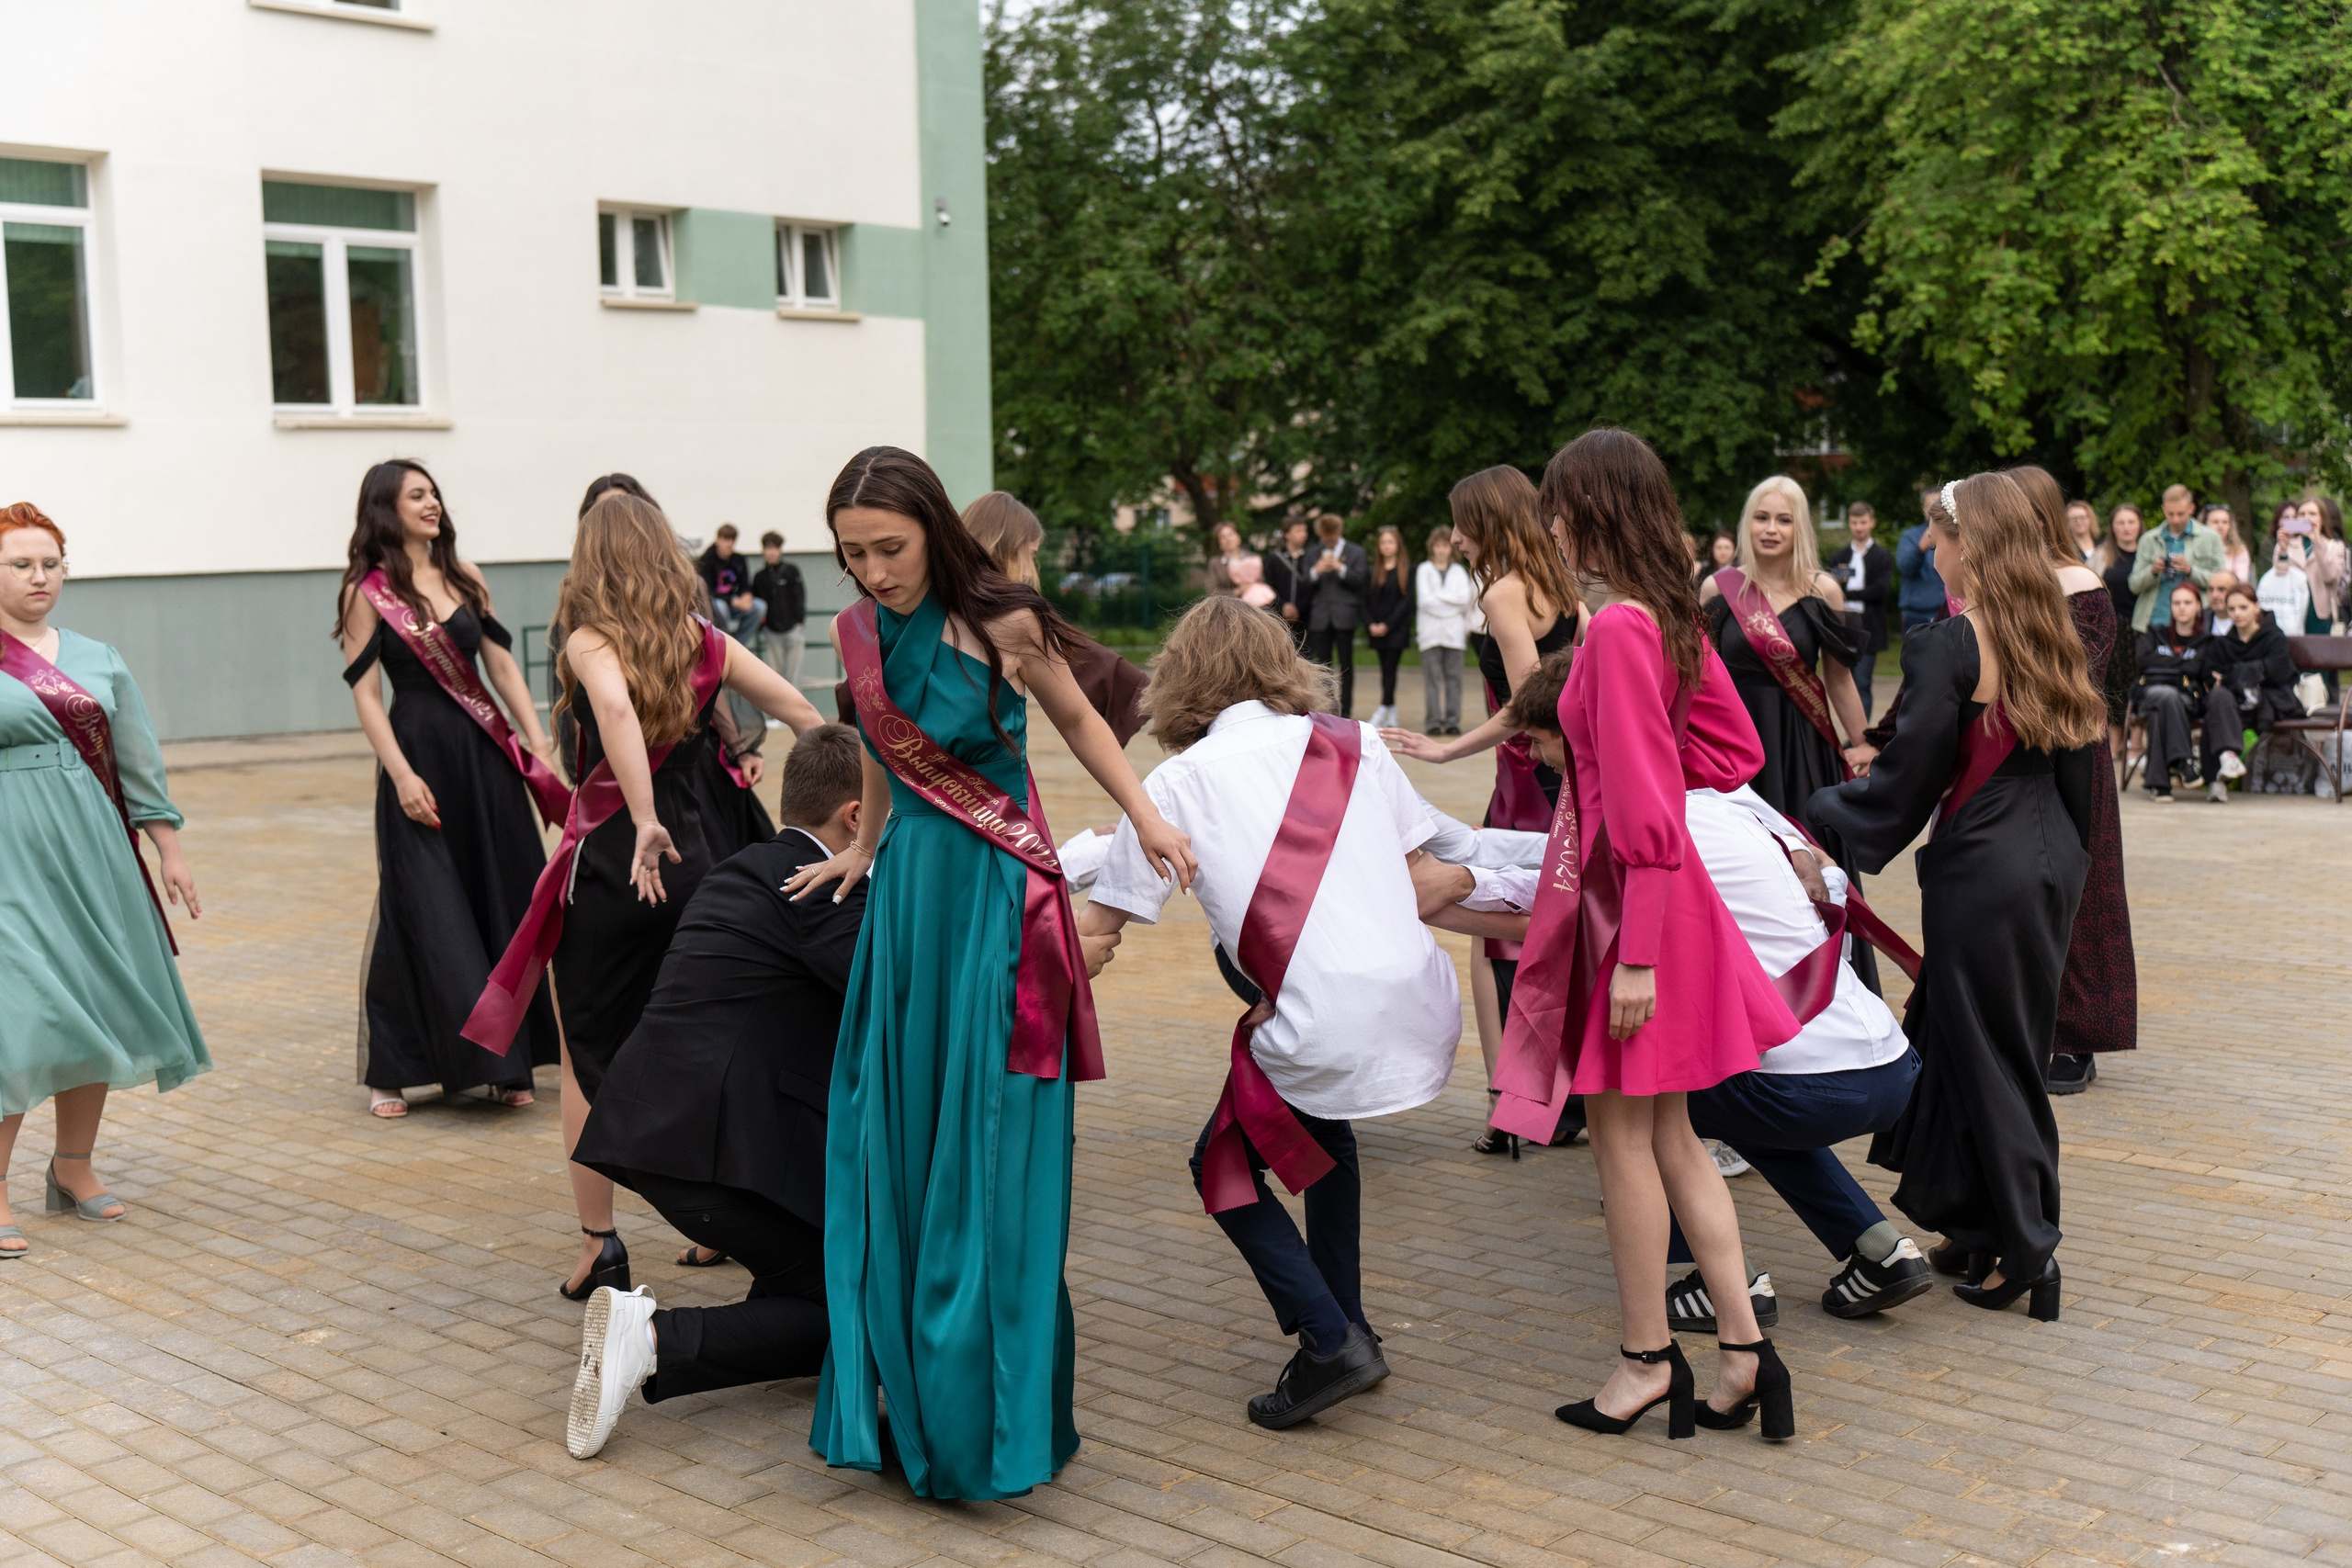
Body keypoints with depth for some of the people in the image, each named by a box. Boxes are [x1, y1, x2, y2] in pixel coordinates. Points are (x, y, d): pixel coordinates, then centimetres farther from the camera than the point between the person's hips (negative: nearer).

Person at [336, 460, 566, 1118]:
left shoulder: (463, 577, 10)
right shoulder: (368, 591, -3)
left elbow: (502, 665, 10)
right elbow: (365, 693, -6)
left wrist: (537, 739, 0)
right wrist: (401, 775, -14)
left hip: (487, 754, 5)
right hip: (421, 757, -5)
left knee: (505, 904, 6)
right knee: (424, 914, -3)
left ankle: (504, 1063, 16)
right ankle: (390, 1072, 10)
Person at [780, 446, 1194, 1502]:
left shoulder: (1001, 623, -11)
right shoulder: (858, 633, 3)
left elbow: (1076, 720, 6)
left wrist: (1145, 815, -1)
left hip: (995, 898, -5)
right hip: (908, 893, 5)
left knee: (985, 1158, -3)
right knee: (895, 1147, 6)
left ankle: (983, 1409, 7)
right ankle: (907, 1391, 18)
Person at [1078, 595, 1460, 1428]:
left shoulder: (1177, 782, 3)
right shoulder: (1356, 743, 13)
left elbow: (1098, 924, 8)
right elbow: (1421, 877, 14)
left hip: (1327, 1029, -5)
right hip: (1423, 1007, 6)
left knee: (1225, 1167, 17)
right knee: (1319, 1127, 32)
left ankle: (1331, 1341, 4)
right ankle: (1347, 1321, 32)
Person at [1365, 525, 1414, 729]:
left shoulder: (1407, 570, -1)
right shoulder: (1373, 570, 11)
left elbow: (1407, 600, -7)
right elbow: (1365, 599, 9)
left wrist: (1388, 624, -12)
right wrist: (1370, 624, -6)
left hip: (1397, 628, -4)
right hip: (1376, 629, 4)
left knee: (1390, 668, -10)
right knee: (1386, 670, 6)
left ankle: (1382, 714, -14)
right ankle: (1392, 716, 10)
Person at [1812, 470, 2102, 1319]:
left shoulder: (1949, 649, -18)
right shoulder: (2049, 639, 6)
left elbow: (1907, 776, -16)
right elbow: (2077, 765, 13)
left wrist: (1821, 819, -3)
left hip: (1983, 875, -8)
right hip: (2050, 864, 8)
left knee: (1989, 1059, 4)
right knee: (1997, 1047, 18)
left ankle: (2024, 1253, 10)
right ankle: (1977, 1230, 28)